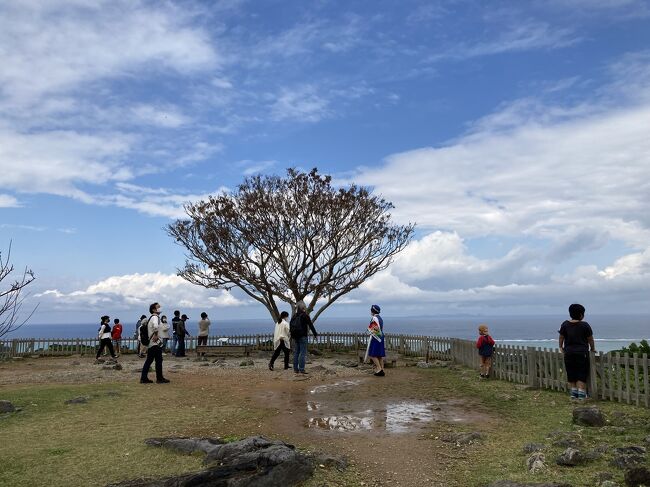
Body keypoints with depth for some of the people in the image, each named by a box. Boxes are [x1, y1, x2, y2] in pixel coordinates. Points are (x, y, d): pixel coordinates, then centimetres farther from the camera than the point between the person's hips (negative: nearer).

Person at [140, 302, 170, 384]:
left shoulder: (151, 318, 16)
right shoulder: (155, 317, -15)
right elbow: (155, 326, -37)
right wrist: (156, 335, -24)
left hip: (150, 343, 10)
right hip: (156, 343, -10)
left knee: (149, 361, 11)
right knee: (159, 360, -1)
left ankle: (143, 378, 13)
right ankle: (159, 378, 5)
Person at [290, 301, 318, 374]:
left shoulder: (294, 316, 9)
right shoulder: (305, 316, -10)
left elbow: (290, 326, 15)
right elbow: (311, 325, -8)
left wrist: (292, 336, 24)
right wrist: (315, 334, 1)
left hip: (295, 336, 6)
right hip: (302, 336, -6)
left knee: (296, 353, 10)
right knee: (302, 353, -4)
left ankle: (295, 369, 13)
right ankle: (301, 369, -7)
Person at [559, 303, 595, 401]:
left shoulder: (565, 324, -2)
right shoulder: (585, 325, -10)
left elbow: (561, 337, 5)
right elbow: (590, 339, -2)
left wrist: (561, 347, 21)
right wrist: (593, 348, 15)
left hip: (569, 352, 3)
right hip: (582, 353, -3)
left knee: (571, 374, 11)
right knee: (581, 374, 4)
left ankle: (573, 393, 14)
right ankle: (581, 394, 2)